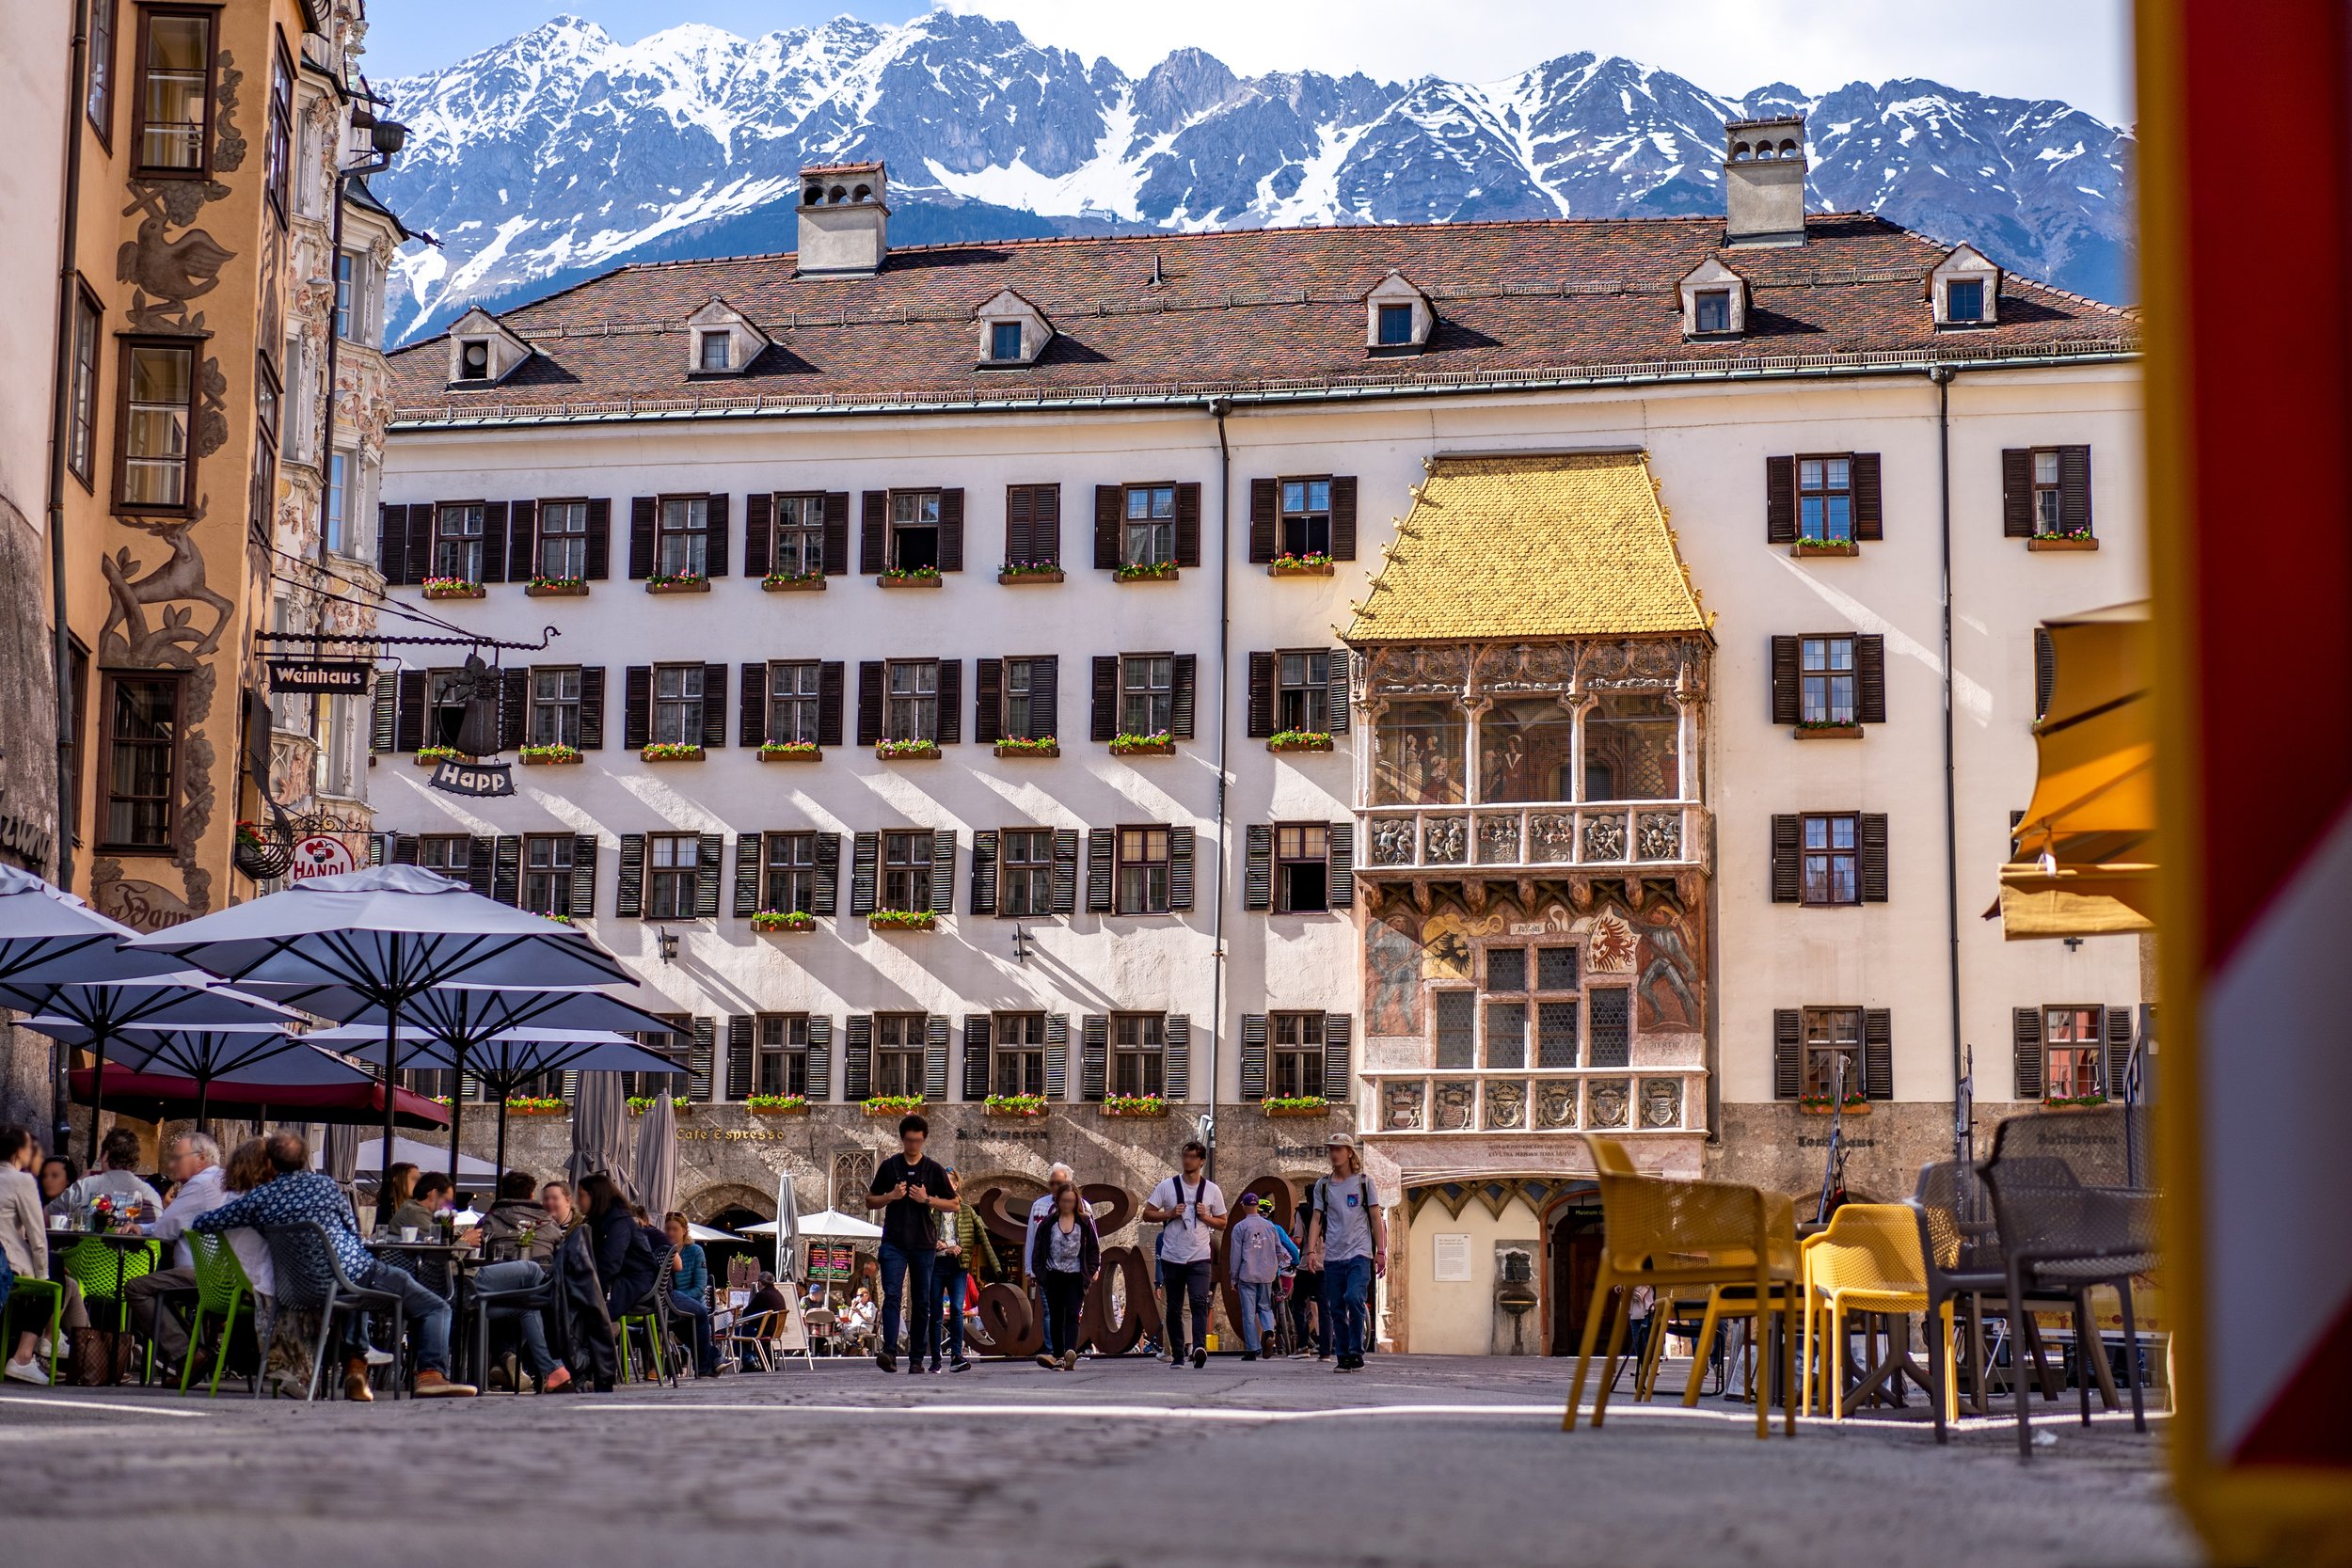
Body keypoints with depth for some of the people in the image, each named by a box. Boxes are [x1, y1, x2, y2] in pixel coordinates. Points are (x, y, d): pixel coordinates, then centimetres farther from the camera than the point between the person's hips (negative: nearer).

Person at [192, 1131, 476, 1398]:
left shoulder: (258, 1200, 1)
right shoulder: (323, 1184, -1)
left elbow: (200, 1224, 7)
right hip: (357, 1271, -4)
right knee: (436, 1308, 3)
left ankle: (353, 1364, 25)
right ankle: (431, 1373, -18)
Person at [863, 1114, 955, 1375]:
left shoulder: (934, 1169, 8)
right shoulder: (889, 1166, 8)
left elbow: (952, 1205, 9)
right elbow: (870, 1201, 13)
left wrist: (927, 1200, -7)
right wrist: (891, 1196, -6)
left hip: (923, 1244, 1)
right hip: (893, 1243, -1)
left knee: (922, 1302, 4)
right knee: (892, 1295, -15)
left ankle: (917, 1358, 10)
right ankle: (889, 1352, -24)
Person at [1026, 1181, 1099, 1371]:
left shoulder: (1085, 1221, 3)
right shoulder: (1048, 1223, 5)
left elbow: (1094, 1247, 6)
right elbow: (1038, 1247, 6)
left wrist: (1092, 1270, -3)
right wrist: (1037, 1271, -3)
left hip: (1076, 1276, -2)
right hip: (1053, 1275, 2)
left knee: (1072, 1315, -11)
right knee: (1055, 1317, 6)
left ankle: (1070, 1352, -22)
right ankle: (1058, 1357, 11)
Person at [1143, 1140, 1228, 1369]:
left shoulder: (1212, 1190, 6)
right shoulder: (1167, 1185, 3)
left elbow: (1222, 1223, 12)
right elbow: (1147, 1213, 5)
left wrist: (1205, 1217, -7)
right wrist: (1170, 1214, -11)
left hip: (1199, 1258, -1)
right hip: (1172, 1257, 1)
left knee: (1199, 1302, -18)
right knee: (1174, 1308, 7)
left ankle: (1200, 1347, -31)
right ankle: (1177, 1355, 15)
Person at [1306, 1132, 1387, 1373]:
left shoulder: (1364, 1182, 6)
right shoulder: (1323, 1186, 11)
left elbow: (1376, 1219, 7)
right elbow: (1317, 1220, 10)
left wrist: (1381, 1251, 2)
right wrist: (1311, 1250, -2)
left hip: (1359, 1253, -3)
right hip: (1332, 1256, 3)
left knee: (1353, 1298, -21)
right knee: (1336, 1309, 2)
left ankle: (1356, 1353, -12)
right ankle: (1343, 1357, 10)